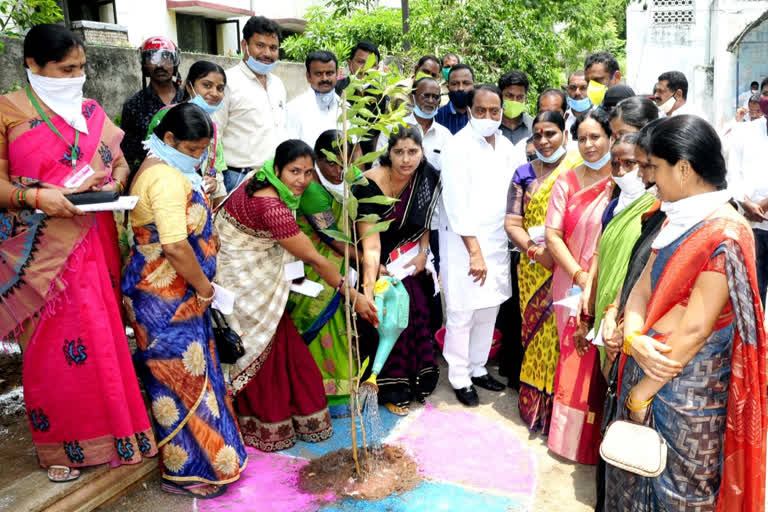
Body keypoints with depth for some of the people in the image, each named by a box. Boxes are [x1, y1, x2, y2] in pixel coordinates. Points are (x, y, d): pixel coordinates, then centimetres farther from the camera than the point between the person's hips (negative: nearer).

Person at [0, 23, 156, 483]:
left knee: (102, 335, 6)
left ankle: (109, 430, 23)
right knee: (51, 345, 3)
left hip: (93, 242, 4)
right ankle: (61, 446, 20)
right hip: (41, 250, -4)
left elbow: (119, 162, 18)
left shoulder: (92, 111, 13)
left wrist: (113, 182, -3)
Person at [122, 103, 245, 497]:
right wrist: (205, 288, -18)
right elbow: (175, 246, -29)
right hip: (167, 298, -11)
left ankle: (185, 461, 34)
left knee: (180, 377, 19)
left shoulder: (164, 167, 13)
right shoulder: (167, 177, -22)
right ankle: (186, 472, 15)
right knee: (183, 380, 0)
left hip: (174, 294, 11)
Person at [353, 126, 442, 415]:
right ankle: (393, 391, 14)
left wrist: (424, 253, -6)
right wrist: (369, 289, -43)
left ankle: (418, 382, 27)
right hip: (382, 265, -4)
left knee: (418, 315, 5)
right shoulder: (370, 186, -28)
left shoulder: (428, 178, -13)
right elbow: (371, 245, -34)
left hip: (412, 262, 4)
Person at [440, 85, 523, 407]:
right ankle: (459, 379, 17)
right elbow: (457, 205, -16)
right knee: (462, 314, 0)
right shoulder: (459, 147, -12)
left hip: (497, 241, 6)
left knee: (489, 309, 14)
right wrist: (475, 252, -18)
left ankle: (478, 369, 31)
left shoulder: (506, 146, 8)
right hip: (464, 242, -6)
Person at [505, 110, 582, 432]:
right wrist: (535, 250, -11)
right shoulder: (524, 174, 9)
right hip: (534, 271, 2)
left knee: (562, 334, -2)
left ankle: (558, 406, 14)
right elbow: (512, 223, 4)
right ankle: (534, 402, 24)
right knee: (536, 333, 9)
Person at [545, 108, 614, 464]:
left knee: (598, 361, 5)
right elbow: (553, 235, -1)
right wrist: (580, 276, -11)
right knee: (573, 354, 11)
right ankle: (568, 432, 26)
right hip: (571, 284, 2)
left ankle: (592, 436, 24)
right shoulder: (567, 182, 3)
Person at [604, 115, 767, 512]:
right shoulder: (678, 219, 6)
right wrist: (634, 338, -14)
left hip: (686, 384, -7)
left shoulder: (724, 235, -21)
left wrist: (644, 389, -15)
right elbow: (643, 286, 5)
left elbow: (695, 330, -22)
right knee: (635, 479, 21)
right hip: (646, 363, 8)